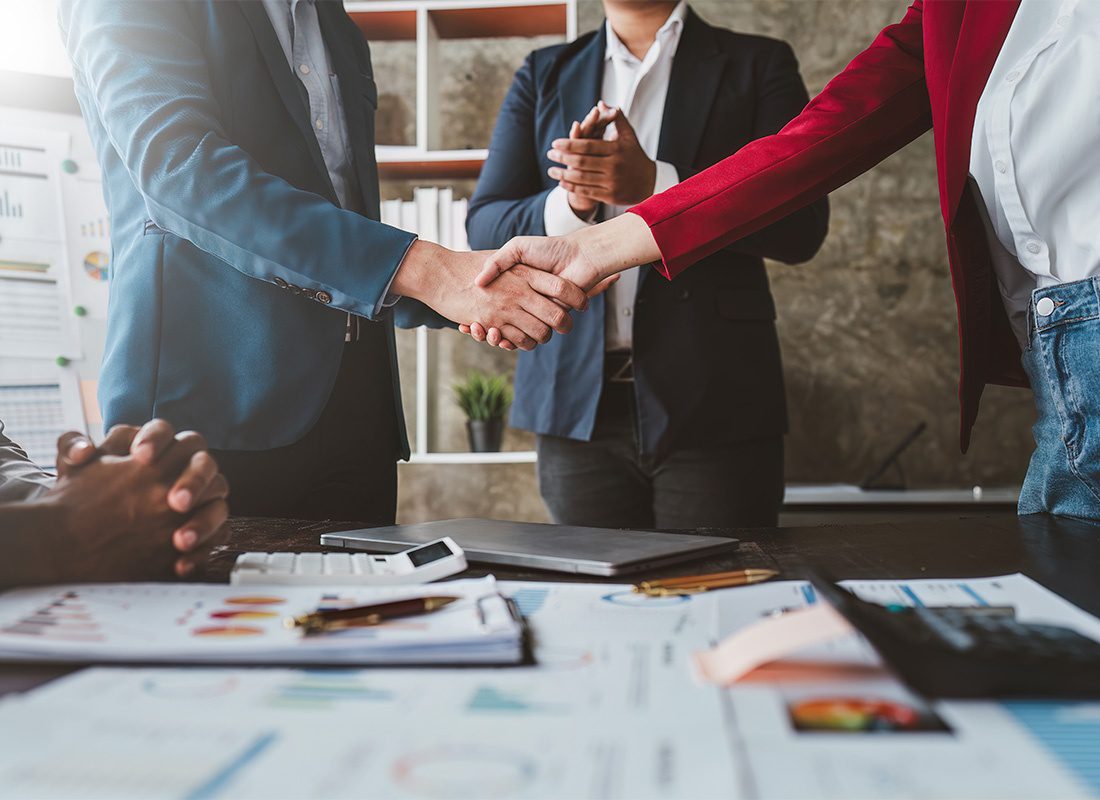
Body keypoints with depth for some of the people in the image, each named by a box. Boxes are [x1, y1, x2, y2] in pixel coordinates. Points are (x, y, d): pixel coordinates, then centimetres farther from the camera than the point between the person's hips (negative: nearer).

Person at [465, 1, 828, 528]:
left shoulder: (758, 65, 7)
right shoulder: (544, 74, 15)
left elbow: (800, 227, -5)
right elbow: (484, 228, 6)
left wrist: (655, 186, -17)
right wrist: (569, 204, -15)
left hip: (712, 402, -2)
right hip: (578, 400, 2)